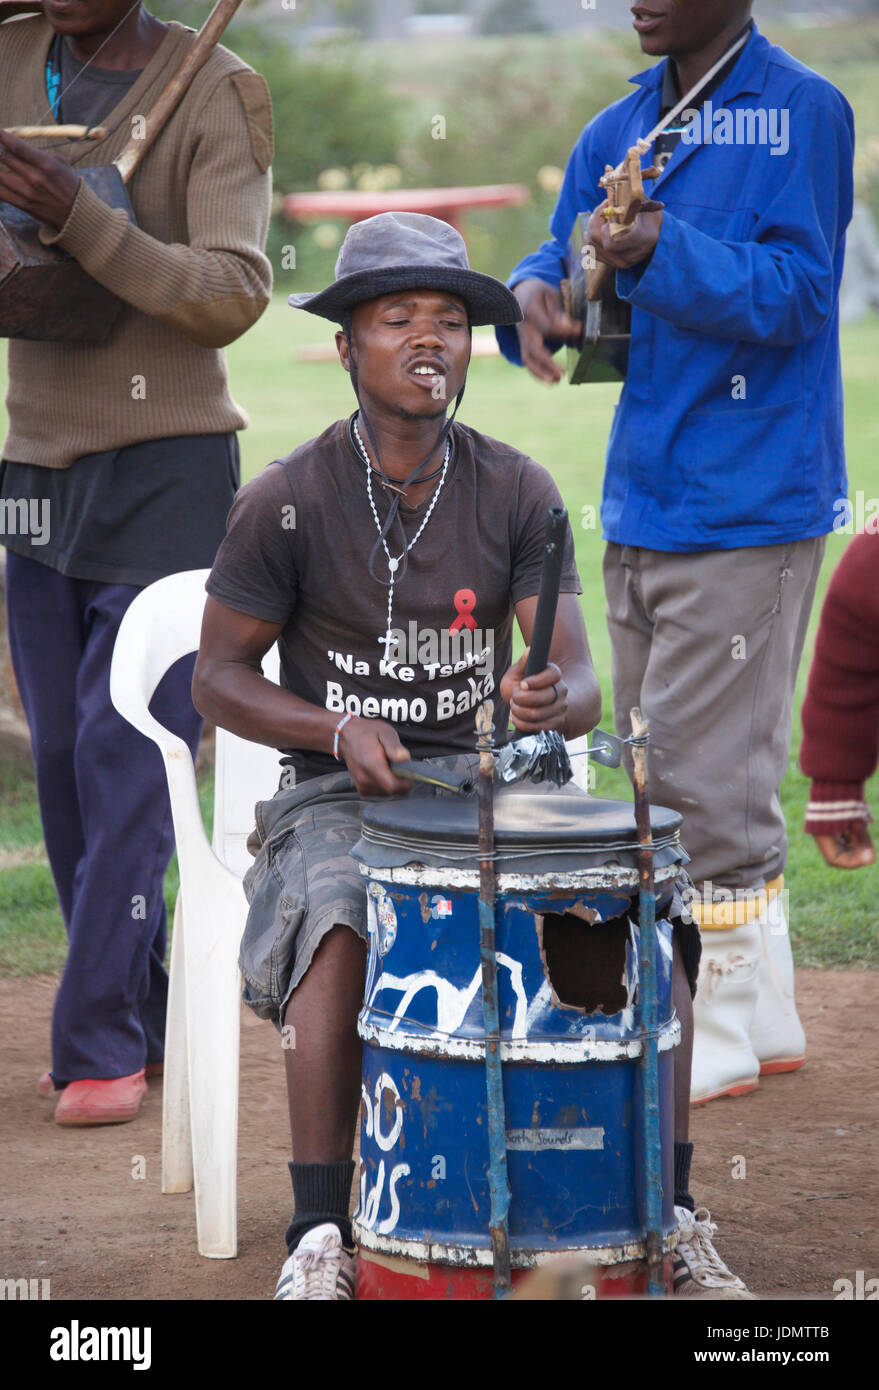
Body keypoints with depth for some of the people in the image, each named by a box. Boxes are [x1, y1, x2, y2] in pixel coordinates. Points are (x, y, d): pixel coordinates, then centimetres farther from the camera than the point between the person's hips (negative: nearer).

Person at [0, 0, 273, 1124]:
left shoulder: (213, 95, -8)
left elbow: (232, 299, -16)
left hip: (166, 469, -5)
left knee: (125, 757, -10)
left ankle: (100, 1045, -7)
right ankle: (148, 1019, 16)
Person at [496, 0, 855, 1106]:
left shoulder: (803, 113, -9)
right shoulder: (618, 132, 14)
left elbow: (794, 290, -17)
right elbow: (562, 254, 10)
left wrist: (665, 254, -33)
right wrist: (537, 295, -14)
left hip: (748, 507, -8)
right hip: (641, 504, 8)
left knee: (707, 776, -8)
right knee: (662, 776, 12)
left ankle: (724, 1033, 1)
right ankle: (764, 1019, 22)